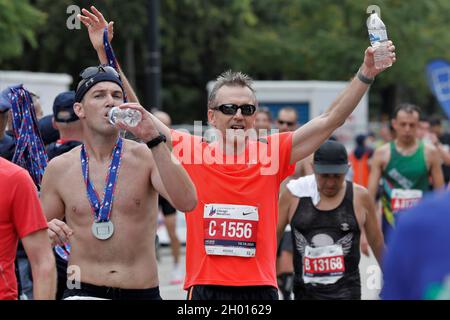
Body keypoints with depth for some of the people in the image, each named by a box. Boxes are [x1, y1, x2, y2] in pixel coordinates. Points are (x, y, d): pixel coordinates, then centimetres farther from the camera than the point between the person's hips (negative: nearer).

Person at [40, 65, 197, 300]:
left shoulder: (147, 157, 0)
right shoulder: (59, 168, 4)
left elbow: (186, 202, -18)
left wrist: (153, 139, -20)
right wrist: (47, 234, -11)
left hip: (143, 292, 0)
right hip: (83, 292, 0)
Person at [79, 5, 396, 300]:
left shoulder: (272, 153, 3)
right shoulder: (189, 151, 3)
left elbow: (330, 119, 4)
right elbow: (133, 112, 6)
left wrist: (366, 74, -4)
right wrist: (105, 53, 2)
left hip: (260, 288, 0)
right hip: (204, 288, 0)